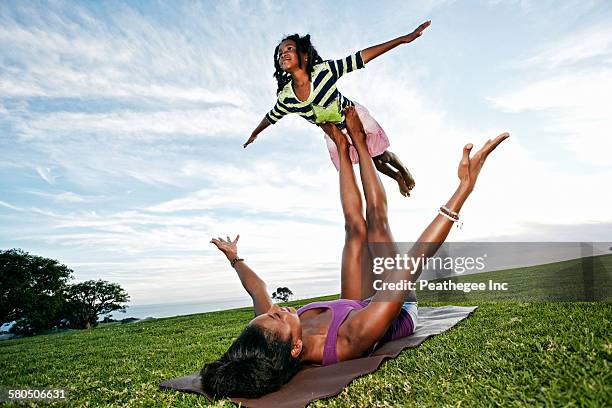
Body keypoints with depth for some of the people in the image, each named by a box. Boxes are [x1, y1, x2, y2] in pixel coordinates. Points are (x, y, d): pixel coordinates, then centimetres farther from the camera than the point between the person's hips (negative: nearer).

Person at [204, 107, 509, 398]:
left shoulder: (270, 333, -30)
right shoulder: (350, 341, -46)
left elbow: (257, 289, -8)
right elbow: (411, 267, -48)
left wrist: (234, 257, 12)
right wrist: (464, 189, -43)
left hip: (355, 306, 4)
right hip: (403, 312, -4)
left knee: (356, 228, -2)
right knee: (376, 220, -11)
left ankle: (342, 148, 22)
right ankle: (358, 141, 11)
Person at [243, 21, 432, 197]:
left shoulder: (324, 70, -33)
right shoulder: (285, 98, -22)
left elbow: (362, 57, -33)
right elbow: (271, 117, -2)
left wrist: (404, 39, -35)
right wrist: (254, 134, 15)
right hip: (335, 133, 3)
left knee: (381, 156, 12)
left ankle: (403, 170, 49)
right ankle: (397, 177, 51)